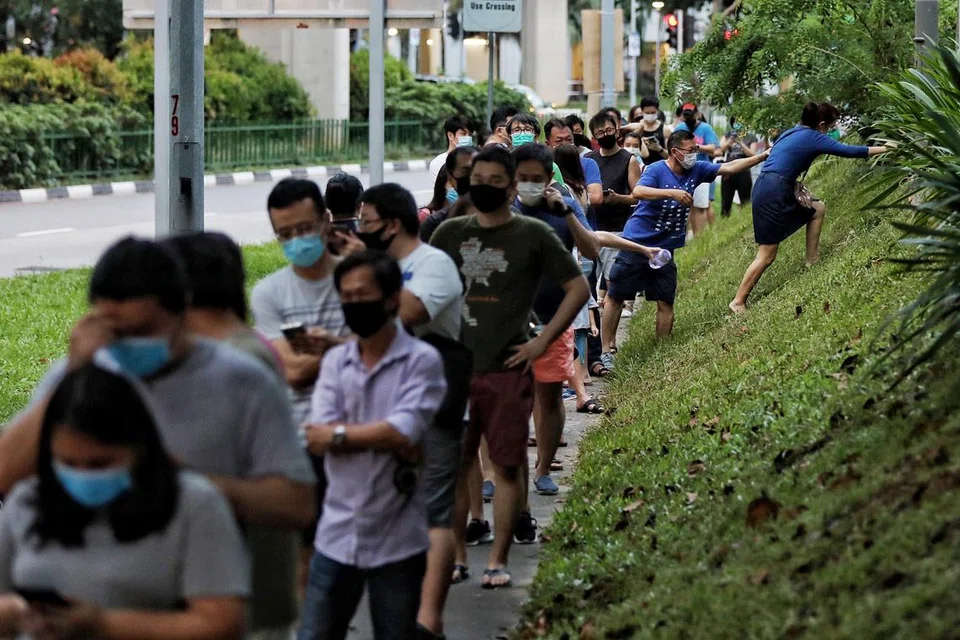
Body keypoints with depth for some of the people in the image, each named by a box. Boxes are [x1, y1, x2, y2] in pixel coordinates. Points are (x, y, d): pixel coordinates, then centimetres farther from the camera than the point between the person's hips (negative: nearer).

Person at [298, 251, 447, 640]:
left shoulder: (421, 361, -6)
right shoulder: (335, 361, 7)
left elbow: (404, 431, -19)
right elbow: (318, 439, -5)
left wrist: (340, 434, -9)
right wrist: (386, 438, -14)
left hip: (396, 544, -4)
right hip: (337, 535, 4)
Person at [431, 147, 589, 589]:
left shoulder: (533, 234, 0)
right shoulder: (450, 233, 9)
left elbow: (578, 288, 3)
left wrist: (543, 341, -4)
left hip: (508, 369, -3)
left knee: (507, 465, -1)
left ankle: (498, 561, 6)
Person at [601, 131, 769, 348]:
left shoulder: (696, 170, 3)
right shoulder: (657, 170, -15)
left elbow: (729, 167, 5)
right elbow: (638, 191, -32)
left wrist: (763, 157, -1)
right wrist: (673, 193, -42)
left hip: (664, 249, 5)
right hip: (637, 243, -5)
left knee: (666, 303, 2)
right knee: (615, 297, 0)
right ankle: (605, 349, 6)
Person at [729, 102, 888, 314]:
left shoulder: (791, 133, 18)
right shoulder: (814, 138, -6)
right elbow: (850, 151, -8)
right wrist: (884, 149, 2)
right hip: (773, 195, -9)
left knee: (818, 209, 20)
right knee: (767, 255, -7)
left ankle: (812, 262, 19)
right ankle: (738, 302, -6)